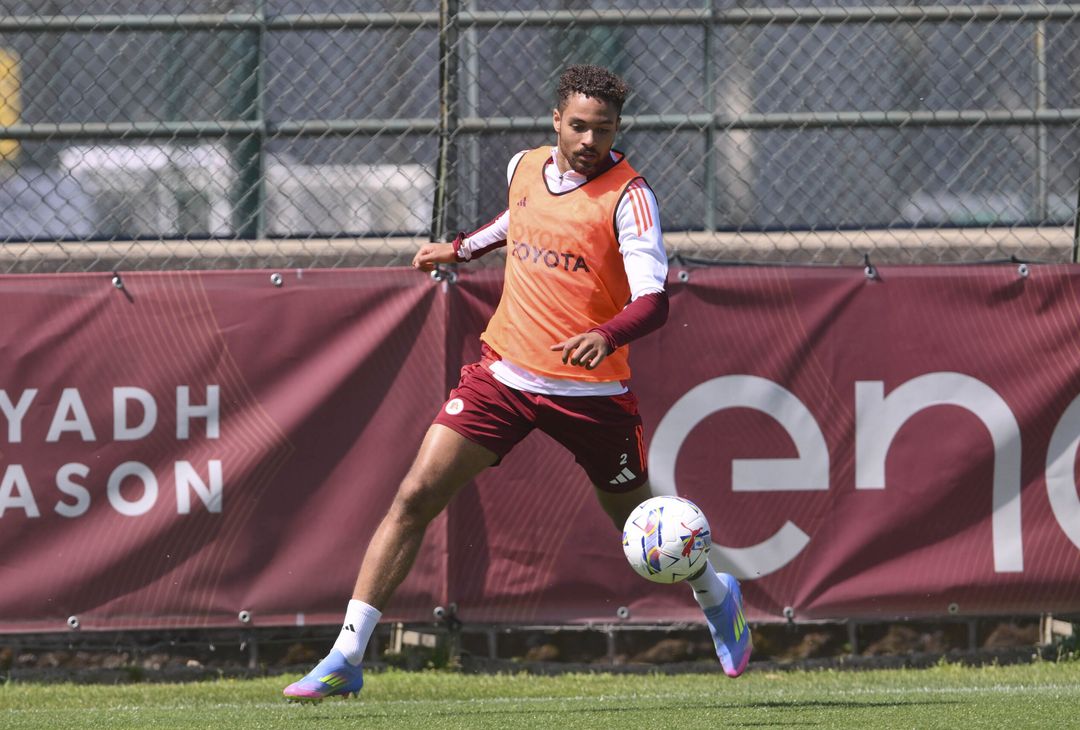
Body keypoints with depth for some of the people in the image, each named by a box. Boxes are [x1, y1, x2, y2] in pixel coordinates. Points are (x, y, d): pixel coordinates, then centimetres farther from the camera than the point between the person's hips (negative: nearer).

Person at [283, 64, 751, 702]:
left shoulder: (628, 196, -12)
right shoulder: (525, 168, 4)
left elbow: (653, 300, -22)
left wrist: (606, 336, -39)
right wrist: (461, 248, 31)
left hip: (590, 387, -4)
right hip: (504, 373, 4)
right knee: (417, 495, -10)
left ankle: (717, 594, 47)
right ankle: (347, 659, -10)